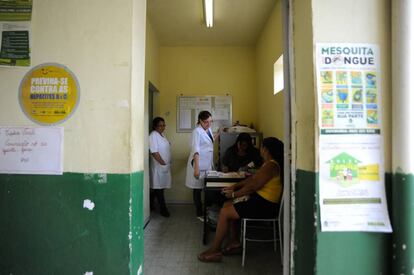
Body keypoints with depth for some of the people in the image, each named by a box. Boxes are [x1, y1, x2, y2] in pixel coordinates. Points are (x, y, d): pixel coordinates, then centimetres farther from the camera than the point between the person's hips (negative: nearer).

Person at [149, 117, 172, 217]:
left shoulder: (161, 135, 14)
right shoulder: (153, 135, -14)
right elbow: (154, 152, -20)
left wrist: (167, 164, 13)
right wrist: (163, 163, -17)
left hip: (165, 166, 9)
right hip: (158, 166, -9)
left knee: (156, 187, 15)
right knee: (158, 187, -1)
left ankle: (151, 205, 28)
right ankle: (163, 209, 5)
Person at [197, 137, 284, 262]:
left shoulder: (270, 166, -20)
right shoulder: (268, 163, 13)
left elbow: (253, 186, -21)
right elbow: (252, 179, 18)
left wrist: (234, 194, -9)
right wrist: (235, 186, 10)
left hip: (264, 205, -10)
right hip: (259, 199, 10)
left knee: (224, 212, -12)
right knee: (227, 205, 9)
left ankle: (215, 250, -1)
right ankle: (235, 242, 15)